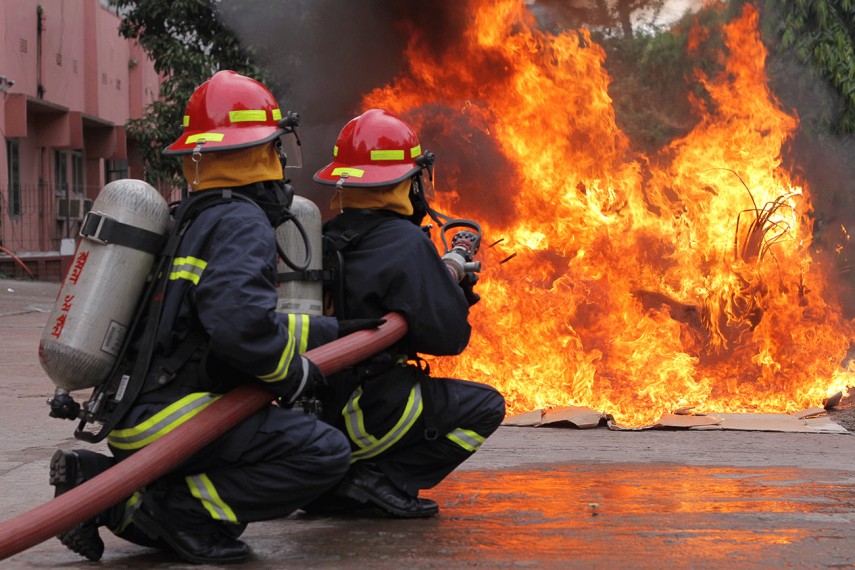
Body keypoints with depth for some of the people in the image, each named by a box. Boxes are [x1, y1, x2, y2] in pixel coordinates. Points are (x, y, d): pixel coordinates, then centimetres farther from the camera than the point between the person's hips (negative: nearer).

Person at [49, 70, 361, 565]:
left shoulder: (192, 221, 20)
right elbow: (240, 323, -28)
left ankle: (101, 480, 9)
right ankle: (181, 510, -15)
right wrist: (293, 373, -10)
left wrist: (334, 330, 32)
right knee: (325, 452, -14)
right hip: (171, 418, -10)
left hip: (136, 417, 10)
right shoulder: (242, 223, -11)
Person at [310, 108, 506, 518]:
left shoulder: (325, 238, 9)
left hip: (313, 409, 8)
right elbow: (446, 336, -15)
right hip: (360, 416, -8)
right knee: (485, 407, 7)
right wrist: (456, 291, 5)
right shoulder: (407, 243, -14)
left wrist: (445, 286, 17)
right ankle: (383, 479, -6)